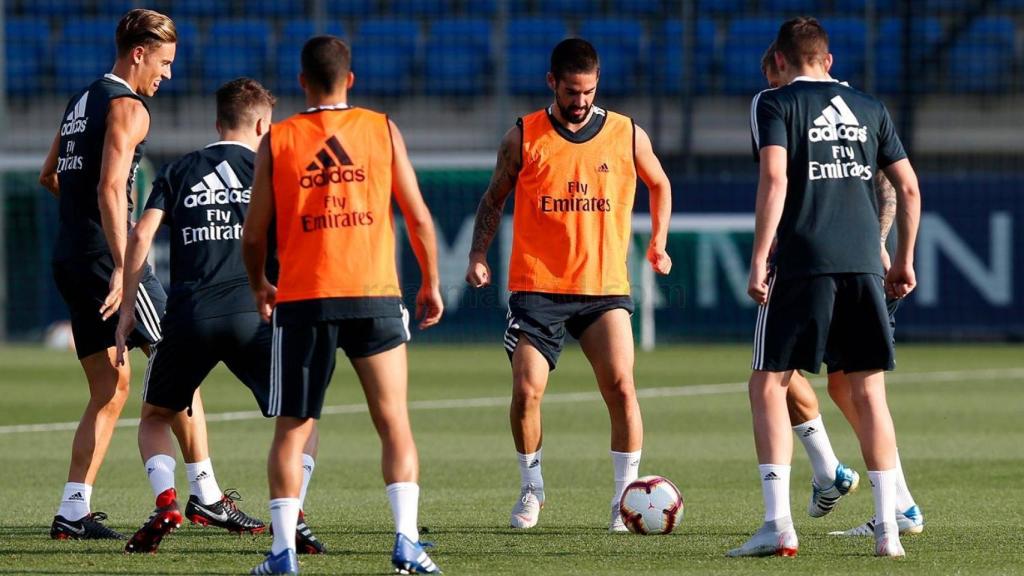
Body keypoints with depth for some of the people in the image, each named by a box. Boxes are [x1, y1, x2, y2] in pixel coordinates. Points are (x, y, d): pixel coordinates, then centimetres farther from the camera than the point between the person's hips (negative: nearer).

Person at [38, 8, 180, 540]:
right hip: (105, 256, -8)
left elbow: (49, 177, 28)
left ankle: (73, 512, 2)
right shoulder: (128, 108, -10)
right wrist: (122, 269, -26)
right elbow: (110, 190, -21)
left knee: (110, 390, 9)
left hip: (68, 257, 8)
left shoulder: (80, 102, 18)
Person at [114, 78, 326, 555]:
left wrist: (127, 312, 7)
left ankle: (166, 505, -4)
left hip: (188, 317, 1)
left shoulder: (178, 172, 15)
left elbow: (141, 235, 4)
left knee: (155, 417, 21)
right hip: (252, 314, -1)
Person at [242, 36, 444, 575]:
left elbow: (253, 236, 5)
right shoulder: (382, 130, 4)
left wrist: (259, 288, 23)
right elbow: (418, 217, 3)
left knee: (291, 430, 7)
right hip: (375, 297, 0)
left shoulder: (276, 141, 4)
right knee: (394, 423, 6)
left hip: (301, 302, 0)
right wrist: (431, 285, 15)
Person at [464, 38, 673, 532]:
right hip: (537, 287, 0)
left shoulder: (627, 136, 3)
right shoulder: (523, 137, 2)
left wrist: (658, 243, 13)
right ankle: (531, 488, 16)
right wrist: (478, 255, 1)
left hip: (605, 287, 0)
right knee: (526, 390, -8)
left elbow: (659, 185, 22)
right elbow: (494, 199, 13)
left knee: (620, 385, -14)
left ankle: (626, 497, -2)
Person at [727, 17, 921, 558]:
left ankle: (778, 523, -8)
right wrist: (904, 259, 23)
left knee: (767, 386, 4)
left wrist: (759, 260, -11)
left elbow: (774, 179, -11)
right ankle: (888, 526, 4)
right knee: (868, 391, 10)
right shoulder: (870, 108, 16)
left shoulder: (773, 104, 3)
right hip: (863, 266, 4)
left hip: (801, 264, -4)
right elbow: (908, 188, 14)